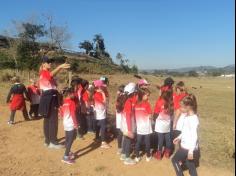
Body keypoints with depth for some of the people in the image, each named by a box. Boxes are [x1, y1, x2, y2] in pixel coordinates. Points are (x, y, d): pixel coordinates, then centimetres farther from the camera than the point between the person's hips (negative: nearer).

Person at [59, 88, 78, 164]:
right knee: (70, 140, -1)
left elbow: (61, 113, 14)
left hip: (66, 124, 8)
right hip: (71, 124, -8)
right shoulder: (72, 102, -16)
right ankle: (66, 157, 1)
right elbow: (73, 114, -20)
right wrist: (76, 123, -14)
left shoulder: (64, 102, 8)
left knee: (67, 139, 19)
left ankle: (68, 153, 34)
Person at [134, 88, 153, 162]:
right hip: (146, 127, -3)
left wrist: (137, 122, 11)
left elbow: (134, 115, 3)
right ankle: (148, 156, 23)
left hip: (139, 127, 3)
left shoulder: (136, 104, -2)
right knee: (147, 142, 10)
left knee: (138, 142, 11)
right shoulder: (147, 103, -12)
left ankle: (137, 157, 21)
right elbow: (150, 116, -10)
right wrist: (150, 117, 6)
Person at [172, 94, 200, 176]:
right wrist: (179, 138, 24)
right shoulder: (187, 116, 4)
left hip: (188, 148, -8)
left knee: (174, 160, 12)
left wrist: (191, 151, -23)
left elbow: (194, 136, -24)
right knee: (191, 167, 17)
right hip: (185, 146, 8)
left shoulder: (193, 119, -23)